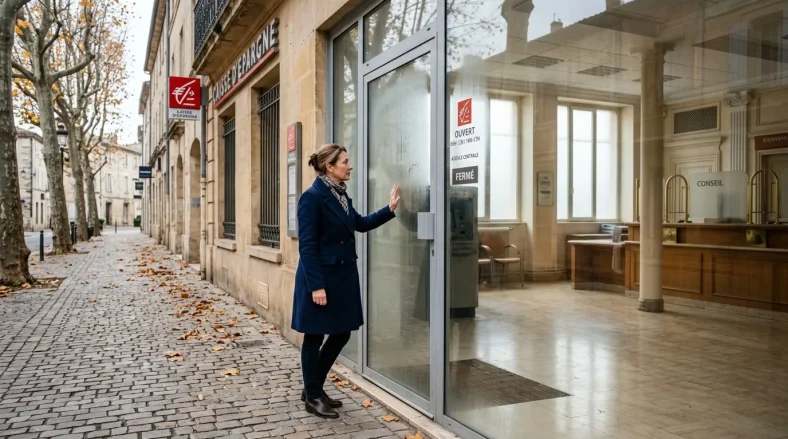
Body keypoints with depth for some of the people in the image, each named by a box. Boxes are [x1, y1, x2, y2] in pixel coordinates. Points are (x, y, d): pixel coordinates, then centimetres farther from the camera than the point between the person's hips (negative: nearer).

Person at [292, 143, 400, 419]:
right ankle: (312, 398, 22)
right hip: (321, 278, -9)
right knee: (315, 337, 6)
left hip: (343, 276, 9)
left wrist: (389, 209, 12)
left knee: (341, 334, 14)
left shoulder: (341, 195, 10)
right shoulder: (312, 197, -15)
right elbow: (307, 246, -18)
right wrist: (316, 285, -20)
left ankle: (314, 388, 31)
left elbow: (360, 224, 23)